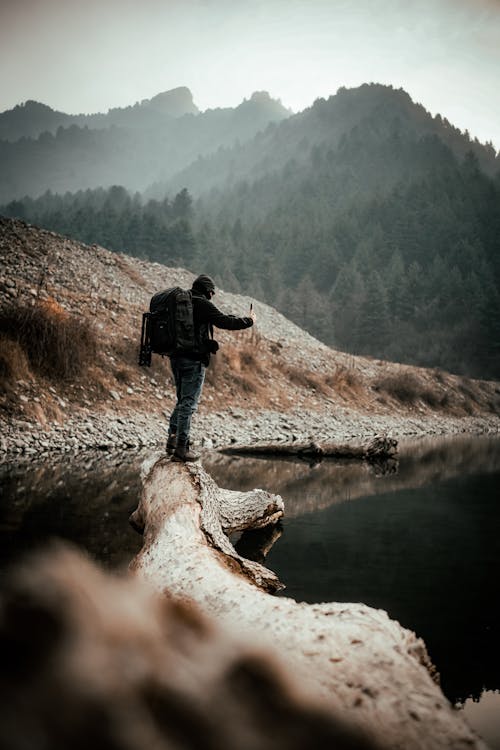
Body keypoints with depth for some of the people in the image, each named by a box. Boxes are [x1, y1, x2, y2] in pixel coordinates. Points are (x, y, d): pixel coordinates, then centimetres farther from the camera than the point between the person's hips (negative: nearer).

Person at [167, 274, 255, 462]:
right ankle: (181, 448, -2)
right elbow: (225, 322, -10)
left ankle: (172, 437, 13)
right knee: (189, 403, -3)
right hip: (193, 360, -8)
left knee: (182, 400, 20)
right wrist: (249, 320, 5)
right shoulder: (203, 304, -9)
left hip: (176, 357, 8)